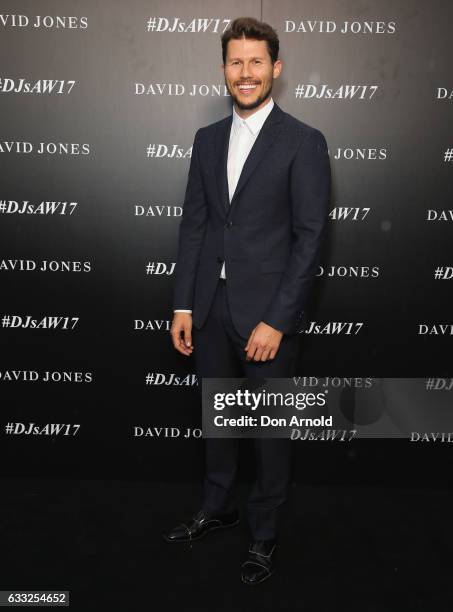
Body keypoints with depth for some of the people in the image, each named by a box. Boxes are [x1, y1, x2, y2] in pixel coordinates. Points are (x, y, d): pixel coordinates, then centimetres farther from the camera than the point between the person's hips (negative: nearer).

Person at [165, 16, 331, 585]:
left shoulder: (304, 142, -7)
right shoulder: (207, 138, 9)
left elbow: (310, 237, -11)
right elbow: (193, 223, 8)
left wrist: (275, 320, -15)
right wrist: (183, 305, 3)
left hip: (267, 312, -5)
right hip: (210, 308, 5)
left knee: (270, 426, 10)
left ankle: (264, 532, 31)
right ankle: (217, 507, 42)